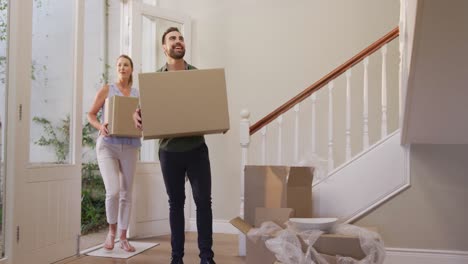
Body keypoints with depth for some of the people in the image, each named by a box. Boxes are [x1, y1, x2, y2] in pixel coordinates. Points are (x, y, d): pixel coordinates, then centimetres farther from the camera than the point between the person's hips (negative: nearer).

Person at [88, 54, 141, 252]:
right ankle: (111, 231, 11)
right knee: (113, 191, -14)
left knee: (126, 193, 6)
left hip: (129, 147, 3)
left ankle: (123, 237, 17)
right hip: (107, 145, -3)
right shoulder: (106, 90, 4)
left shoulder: (137, 94, 10)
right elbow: (91, 114, 3)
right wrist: (100, 127, -16)